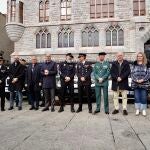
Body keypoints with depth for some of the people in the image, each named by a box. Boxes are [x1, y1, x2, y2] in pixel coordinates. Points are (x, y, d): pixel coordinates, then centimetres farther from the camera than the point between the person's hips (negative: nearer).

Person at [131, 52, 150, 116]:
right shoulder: (134, 65, 7)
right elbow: (132, 73, 0)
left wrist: (142, 80, -13)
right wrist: (136, 80, -13)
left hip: (144, 84, -1)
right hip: (135, 84, 1)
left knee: (144, 97, 2)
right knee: (137, 97, 5)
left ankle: (144, 110, 15)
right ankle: (137, 109, 16)